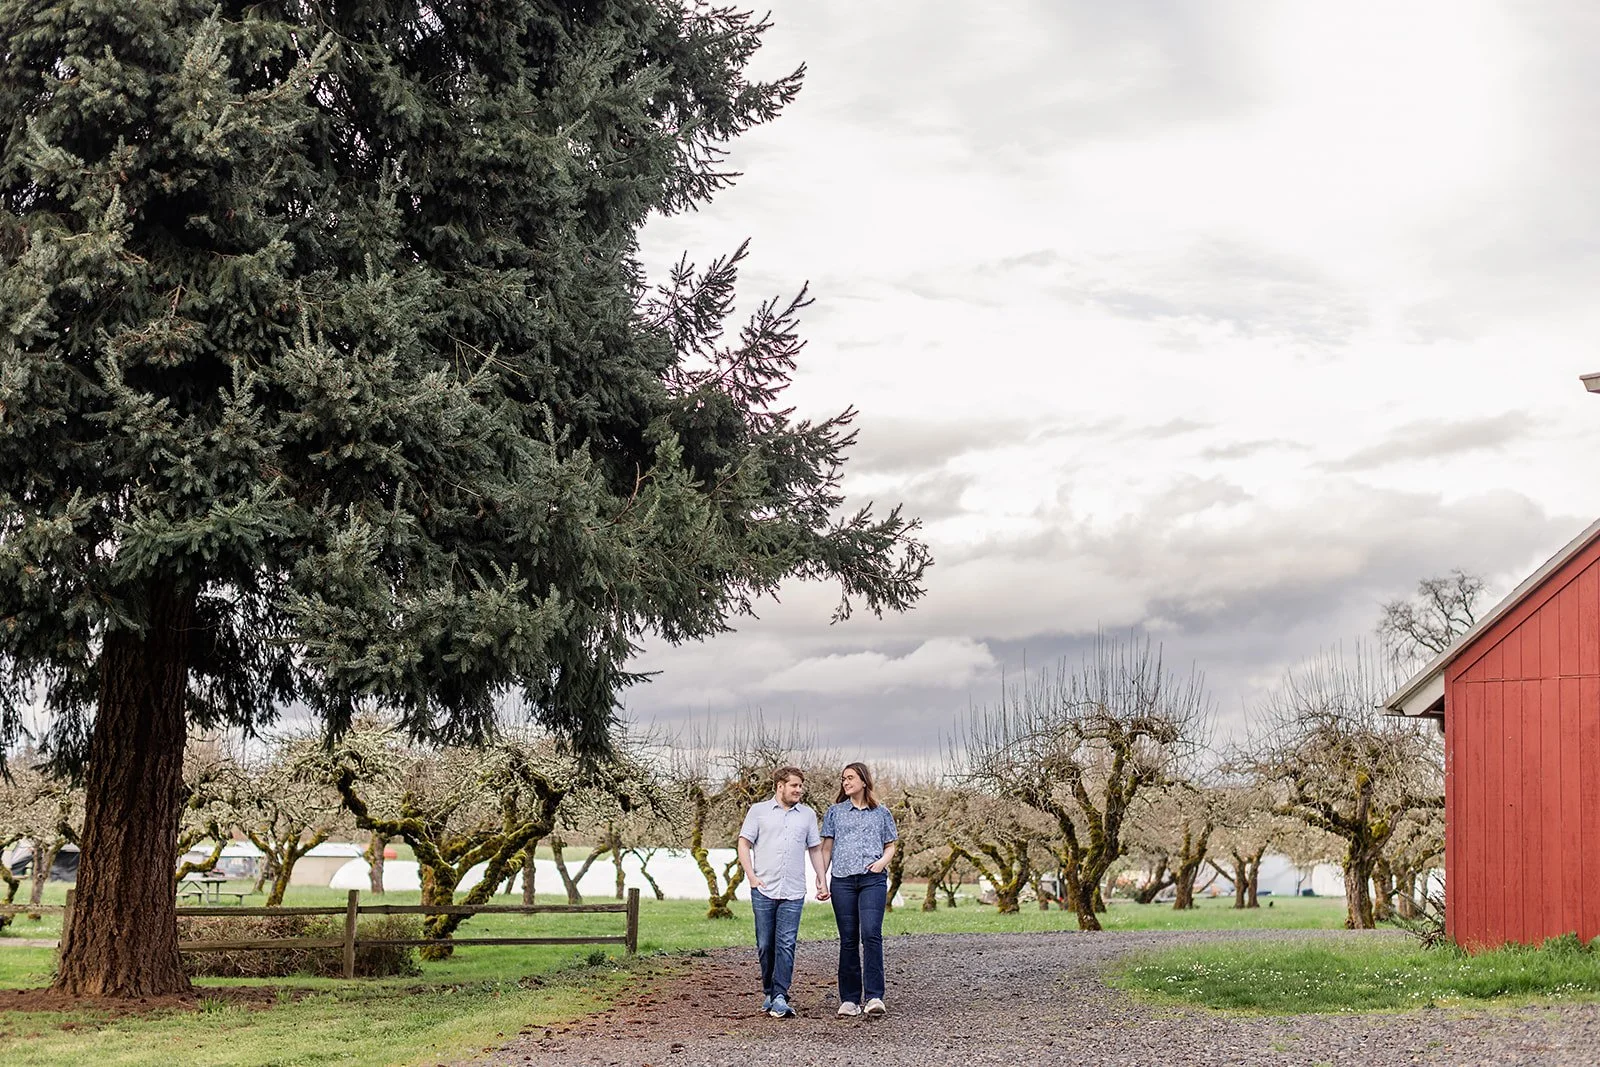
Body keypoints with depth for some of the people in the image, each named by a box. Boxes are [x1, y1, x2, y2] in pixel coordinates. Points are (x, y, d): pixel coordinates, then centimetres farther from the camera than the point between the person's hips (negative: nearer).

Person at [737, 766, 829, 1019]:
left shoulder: (808, 815, 14)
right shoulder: (759, 811, 7)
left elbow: (815, 850, 19)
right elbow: (743, 845, 5)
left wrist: (823, 881, 10)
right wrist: (751, 877, -5)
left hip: (793, 893, 1)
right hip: (763, 890, -1)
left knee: (786, 945, -9)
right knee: (765, 945, 4)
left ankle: (780, 998, -11)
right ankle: (768, 993, 18)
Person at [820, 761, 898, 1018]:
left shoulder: (881, 813, 13)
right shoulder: (835, 812, 13)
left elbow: (891, 845, 18)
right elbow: (826, 848, 13)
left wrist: (883, 861, -3)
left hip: (873, 879, -1)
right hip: (842, 881, 1)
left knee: (871, 934, -16)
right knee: (848, 939, 2)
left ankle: (874, 996, -17)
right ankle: (849, 999, 7)